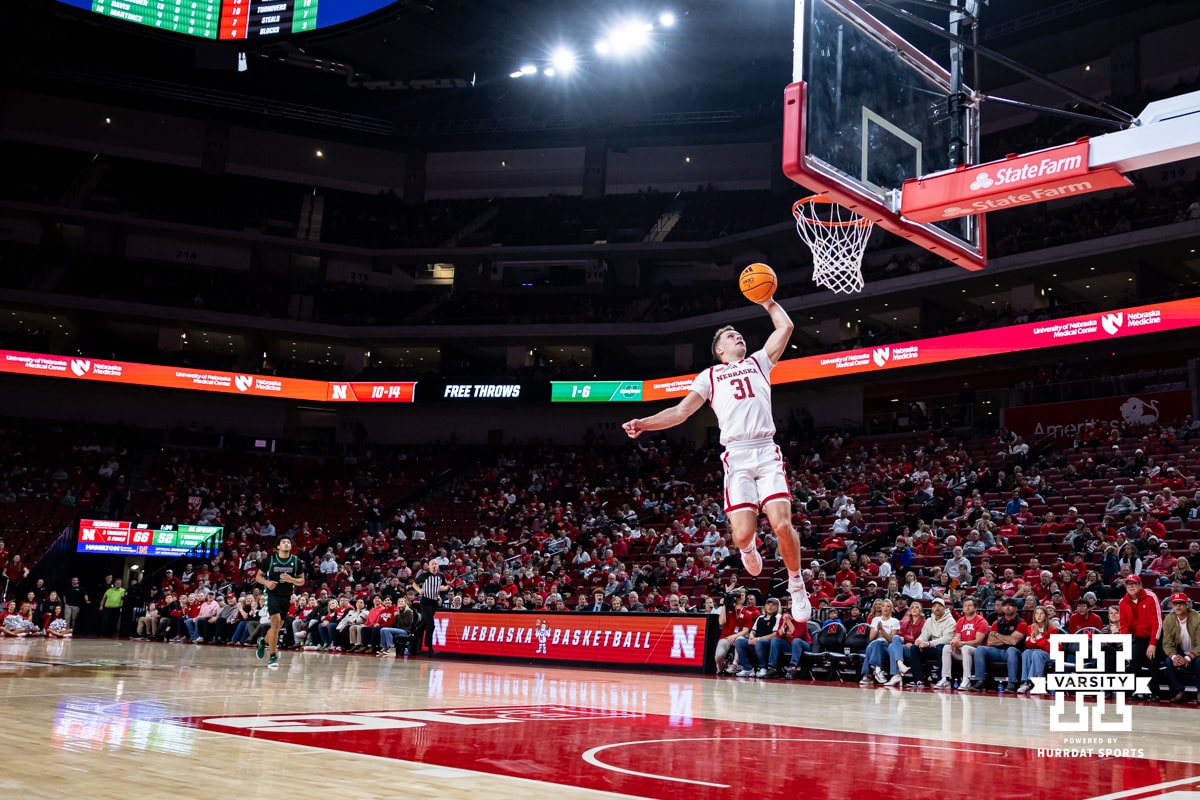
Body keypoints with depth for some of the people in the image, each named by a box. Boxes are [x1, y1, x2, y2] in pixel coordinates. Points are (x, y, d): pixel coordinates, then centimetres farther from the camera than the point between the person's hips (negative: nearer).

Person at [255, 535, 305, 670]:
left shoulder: (296, 561, 1)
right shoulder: (270, 559, -4)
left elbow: (302, 581, 5)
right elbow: (258, 576, 4)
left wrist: (291, 579, -15)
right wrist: (266, 582, -17)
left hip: (287, 597, 4)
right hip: (273, 594, -4)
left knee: (278, 626, 13)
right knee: (276, 623, -19)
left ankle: (263, 641, 46)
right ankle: (273, 657, -13)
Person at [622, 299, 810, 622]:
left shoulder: (758, 362, 23)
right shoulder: (710, 376, 20)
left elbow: (785, 327, 15)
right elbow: (681, 411, 12)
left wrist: (768, 302, 25)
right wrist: (644, 424, 0)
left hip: (767, 452, 1)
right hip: (737, 456, 0)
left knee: (782, 525, -15)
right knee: (742, 532, -14)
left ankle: (796, 584, 8)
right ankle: (747, 548, 25)